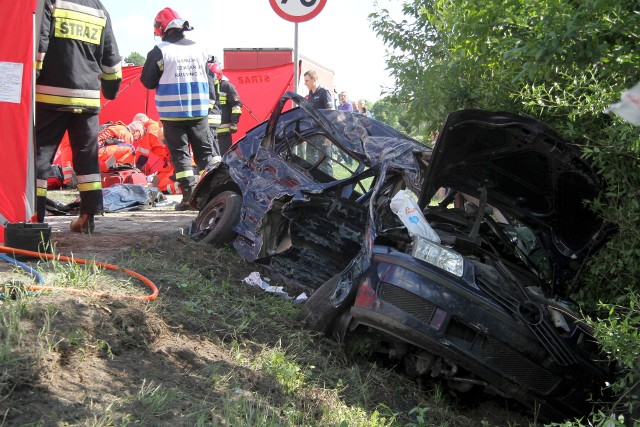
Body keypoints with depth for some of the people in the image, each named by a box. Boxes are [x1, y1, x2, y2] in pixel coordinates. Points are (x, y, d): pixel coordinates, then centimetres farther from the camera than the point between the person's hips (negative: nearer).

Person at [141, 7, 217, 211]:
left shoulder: (159, 51, -7)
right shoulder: (199, 49, 6)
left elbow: (147, 81, -1)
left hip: (172, 112, -3)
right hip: (199, 110, 3)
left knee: (180, 154, 3)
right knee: (206, 150, 11)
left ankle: (189, 195, -2)